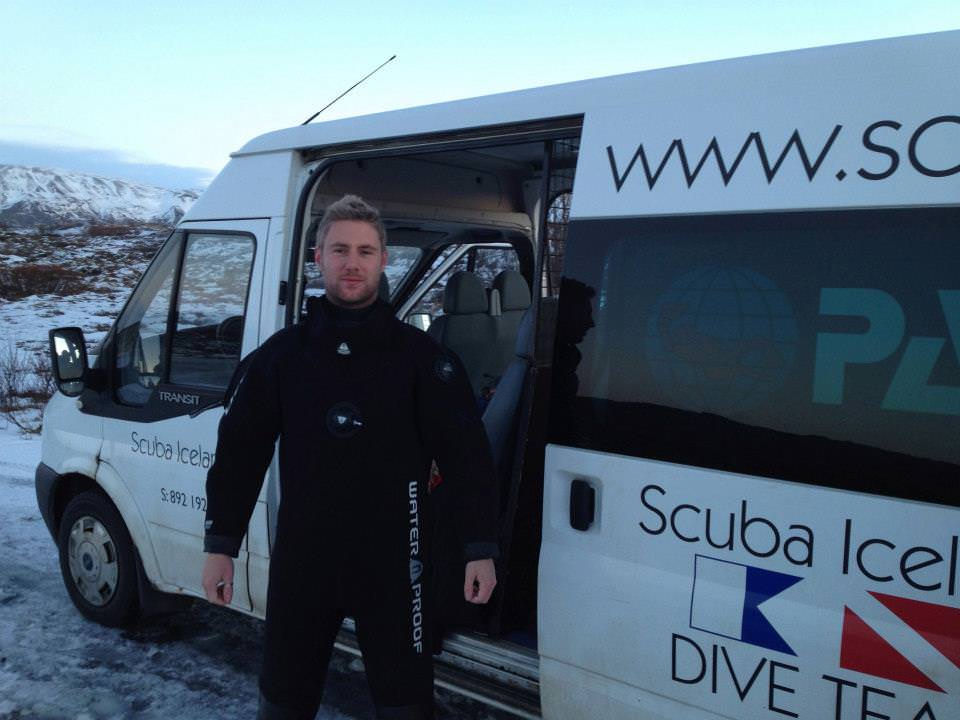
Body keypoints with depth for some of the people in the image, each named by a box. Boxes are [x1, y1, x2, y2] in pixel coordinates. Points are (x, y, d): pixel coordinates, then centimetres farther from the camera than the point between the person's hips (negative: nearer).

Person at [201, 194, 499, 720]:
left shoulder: (420, 355, -3)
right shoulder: (282, 354, 4)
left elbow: (465, 454, -5)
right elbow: (239, 451, 6)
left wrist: (480, 549, -9)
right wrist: (220, 546, 4)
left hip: (392, 563, -2)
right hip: (301, 560, 2)